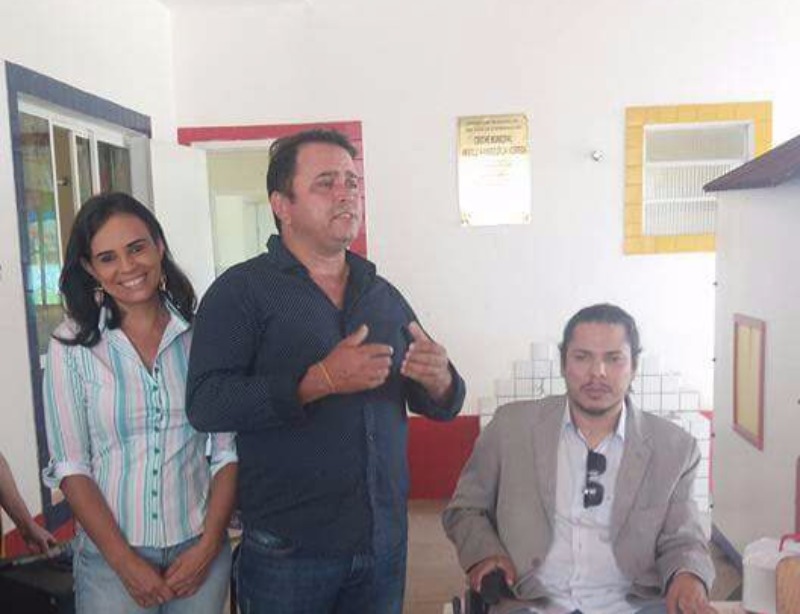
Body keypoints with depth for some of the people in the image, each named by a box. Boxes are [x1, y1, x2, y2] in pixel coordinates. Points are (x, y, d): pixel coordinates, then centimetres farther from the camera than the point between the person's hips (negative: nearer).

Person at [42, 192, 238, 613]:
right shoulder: (71, 345, -6)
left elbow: (228, 450, -2)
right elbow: (70, 467, -6)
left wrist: (208, 546, -7)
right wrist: (126, 562, -9)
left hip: (200, 552, 1)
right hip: (110, 559, -1)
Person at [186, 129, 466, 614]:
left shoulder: (384, 295, 8)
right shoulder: (242, 291, -7)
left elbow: (441, 407, 11)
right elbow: (205, 404, -17)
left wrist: (440, 381, -11)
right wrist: (320, 380, -26)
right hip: (288, 552, -4)